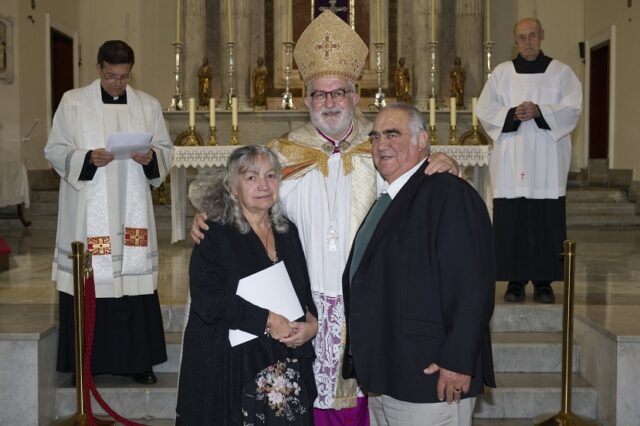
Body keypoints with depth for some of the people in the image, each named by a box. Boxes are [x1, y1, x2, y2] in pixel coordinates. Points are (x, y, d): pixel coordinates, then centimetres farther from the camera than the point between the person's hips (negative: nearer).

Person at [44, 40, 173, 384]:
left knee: (135, 277, 1)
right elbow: (55, 151, 1)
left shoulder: (149, 105, 9)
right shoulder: (73, 102, 3)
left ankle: (138, 360, 12)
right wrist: (87, 159, -17)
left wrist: (151, 157, -10)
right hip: (87, 214, -2)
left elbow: (166, 149, 12)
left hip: (132, 213, 2)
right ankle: (85, 363, 11)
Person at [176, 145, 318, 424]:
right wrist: (268, 320, -17)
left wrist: (311, 323, -3)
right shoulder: (216, 236, -5)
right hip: (231, 369, -4)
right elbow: (207, 300, -16)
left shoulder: (288, 232, 12)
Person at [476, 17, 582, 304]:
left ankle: (544, 281, 5)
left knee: (547, 222, -2)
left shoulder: (560, 72, 9)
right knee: (512, 222, -2)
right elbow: (484, 110, 3)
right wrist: (513, 115, -13)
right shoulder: (501, 73, 11)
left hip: (547, 162, 0)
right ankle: (515, 280, 5)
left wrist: (540, 112, -17)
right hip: (511, 161, 1)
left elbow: (572, 108, -2)